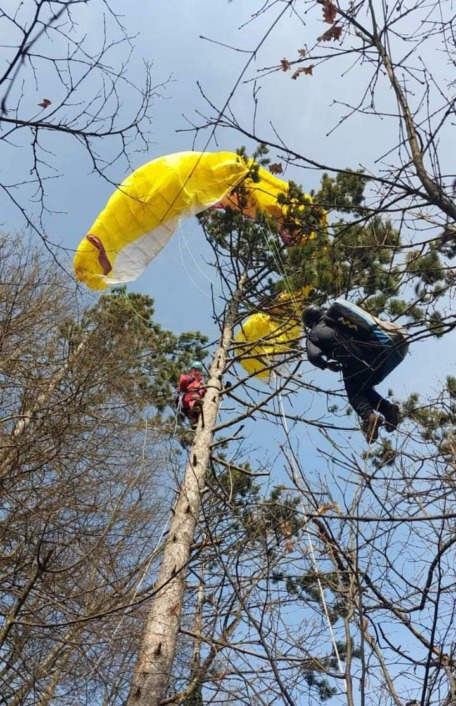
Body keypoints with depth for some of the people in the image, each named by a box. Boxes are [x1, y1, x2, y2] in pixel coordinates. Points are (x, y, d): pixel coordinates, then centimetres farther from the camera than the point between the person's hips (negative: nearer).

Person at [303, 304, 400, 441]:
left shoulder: (314, 333, 11)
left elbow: (313, 356, -7)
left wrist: (327, 365, 12)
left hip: (354, 361, -5)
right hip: (378, 352, 5)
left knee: (354, 393, 16)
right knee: (364, 388, 28)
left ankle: (368, 415, -12)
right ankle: (387, 408, 6)